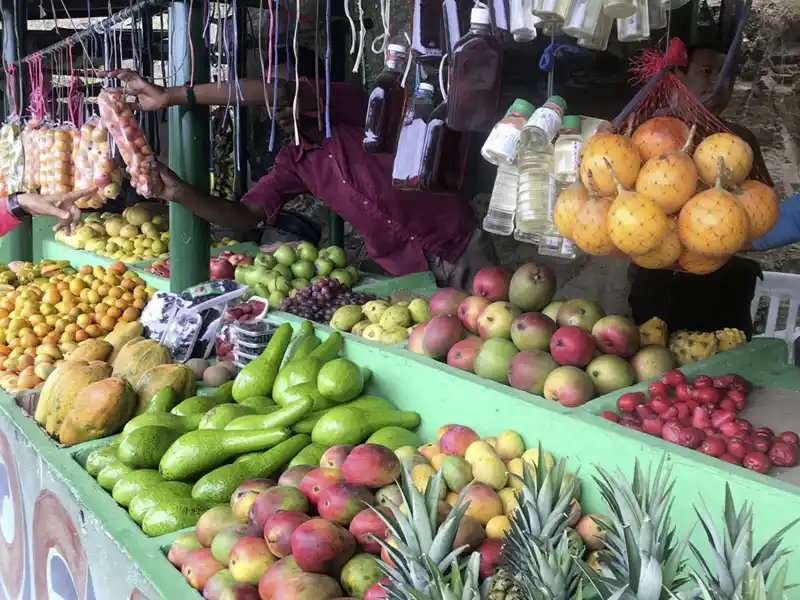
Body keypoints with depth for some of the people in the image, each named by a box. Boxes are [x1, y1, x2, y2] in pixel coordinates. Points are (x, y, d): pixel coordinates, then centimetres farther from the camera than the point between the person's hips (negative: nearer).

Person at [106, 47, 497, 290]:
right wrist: (180, 192, -20)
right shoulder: (293, 162, 5)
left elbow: (276, 91, -30)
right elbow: (245, 217, -3)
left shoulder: (356, 107, -13)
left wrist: (171, 96, -29)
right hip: (405, 272, 5)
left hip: (461, 248, -5)